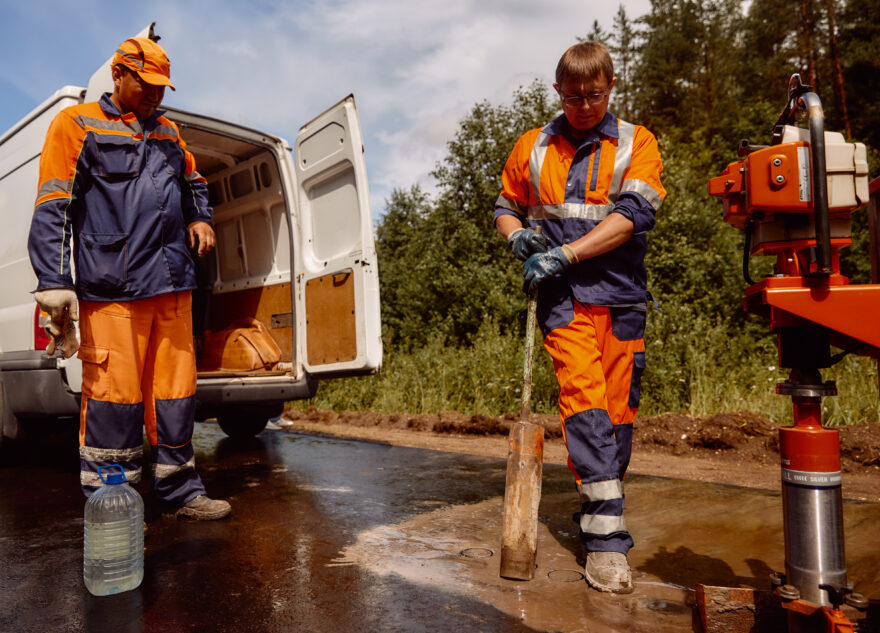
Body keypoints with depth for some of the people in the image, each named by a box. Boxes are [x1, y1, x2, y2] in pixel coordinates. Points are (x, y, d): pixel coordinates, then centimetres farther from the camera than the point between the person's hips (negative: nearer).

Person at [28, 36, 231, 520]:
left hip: (172, 284, 6)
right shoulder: (77, 125, 5)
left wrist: (199, 218, 15)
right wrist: (54, 285, -12)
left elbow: (192, 182, 38)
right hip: (110, 289, -5)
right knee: (113, 394, -6)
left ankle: (180, 493, 19)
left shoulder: (167, 133, 22)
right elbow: (51, 210, -2)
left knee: (176, 390, 7)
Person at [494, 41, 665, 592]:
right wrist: (519, 238, -2)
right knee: (584, 397, -14)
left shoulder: (637, 143, 8)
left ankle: (601, 507, 23)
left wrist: (563, 254, -14)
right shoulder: (532, 148, 13)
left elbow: (634, 214, -7)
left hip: (621, 293, 1)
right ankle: (607, 537, -14)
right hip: (564, 296, -1)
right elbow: (506, 210, 22)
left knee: (617, 407, 4)